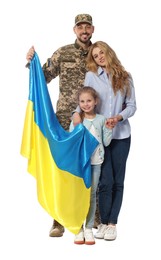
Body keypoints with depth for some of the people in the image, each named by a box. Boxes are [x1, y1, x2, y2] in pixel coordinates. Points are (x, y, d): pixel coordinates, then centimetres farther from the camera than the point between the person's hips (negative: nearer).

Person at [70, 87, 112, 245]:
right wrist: (76, 125, -16)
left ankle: (89, 228, 13)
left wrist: (109, 129, -7)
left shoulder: (101, 119, 4)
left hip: (96, 162, 2)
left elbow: (106, 142, 6)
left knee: (92, 194, 6)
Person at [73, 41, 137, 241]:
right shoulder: (91, 76, 5)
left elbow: (132, 105, 5)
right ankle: (104, 222, 5)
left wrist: (119, 117, -12)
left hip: (121, 135, 1)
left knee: (117, 181, 2)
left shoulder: (125, 77, 7)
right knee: (105, 181, -5)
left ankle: (112, 224, 8)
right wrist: (77, 112, -16)